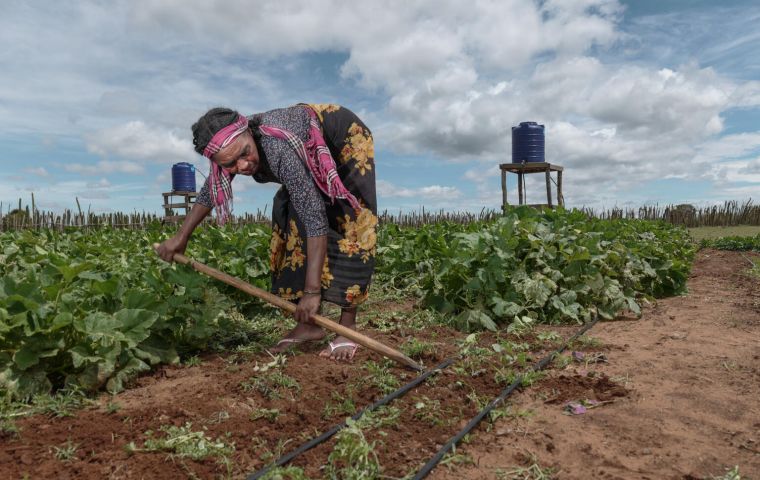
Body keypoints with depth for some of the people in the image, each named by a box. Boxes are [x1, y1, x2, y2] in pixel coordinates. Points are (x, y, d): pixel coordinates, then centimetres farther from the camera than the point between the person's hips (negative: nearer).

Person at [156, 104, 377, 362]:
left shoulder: (278, 149, -44)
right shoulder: (230, 146, -22)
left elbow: (315, 218, -45)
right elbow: (210, 191, 0)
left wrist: (312, 291, -44)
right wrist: (181, 237, 2)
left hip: (346, 137, -7)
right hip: (311, 156, 7)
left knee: (349, 225, -20)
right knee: (291, 224, -4)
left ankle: (348, 325, -14)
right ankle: (308, 324, 0)